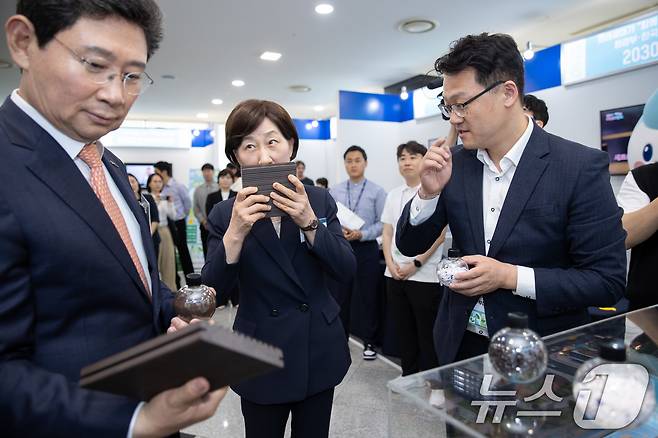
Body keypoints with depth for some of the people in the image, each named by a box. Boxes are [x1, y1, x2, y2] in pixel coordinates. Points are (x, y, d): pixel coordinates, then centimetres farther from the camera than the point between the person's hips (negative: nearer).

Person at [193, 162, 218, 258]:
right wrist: (203, 221, -5)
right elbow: (195, 208, 8)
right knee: (207, 251, 6)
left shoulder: (219, 188, -1)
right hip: (205, 226, 3)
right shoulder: (198, 190, 10)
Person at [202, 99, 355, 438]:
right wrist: (235, 233, -28)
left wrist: (309, 222, -24)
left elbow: (346, 269, -10)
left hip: (320, 351, 2)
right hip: (261, 358, -1)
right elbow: (212, 291, -13)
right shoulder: (225, 214, -7)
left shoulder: (320, 200, -3)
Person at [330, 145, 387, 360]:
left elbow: (382, 223, -6)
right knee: (340, 296, 12)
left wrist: (361, 234, -18)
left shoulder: (377, 191, -2)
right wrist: (340, 231, -15)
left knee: (368, 297, 7)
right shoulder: (335, 191, 5)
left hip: (366, 248, -2)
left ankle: (369, 342, 24)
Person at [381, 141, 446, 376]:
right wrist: (391, 264, -2)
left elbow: (439, 234, -10)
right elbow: (387, 233, 11)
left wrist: (416, 263, -13)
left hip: (424, 275, -5)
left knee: (426, 336, 5)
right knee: (404, 333, 15)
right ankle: (408, 379, 30)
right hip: (395, 275, 6)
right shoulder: (393, 195, 10)